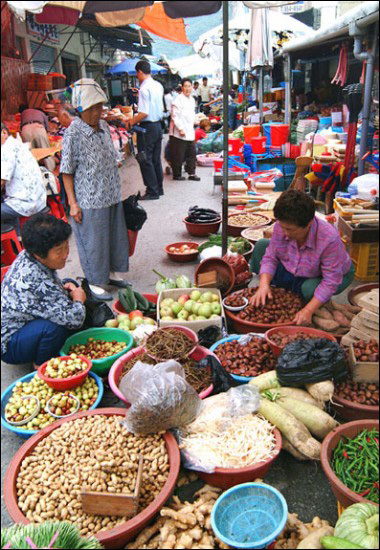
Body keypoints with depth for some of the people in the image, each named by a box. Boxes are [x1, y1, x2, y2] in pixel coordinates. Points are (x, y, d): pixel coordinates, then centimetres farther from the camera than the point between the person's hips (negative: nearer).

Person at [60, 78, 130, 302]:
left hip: (112, 196, 7)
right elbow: (67, 172, -12)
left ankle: (112, 273, 35)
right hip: (89, 201, -7)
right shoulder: (73, 133, -14)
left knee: (115, 236, 17)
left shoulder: (104, 126, 6)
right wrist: (72, 203, -14)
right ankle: (95, 283, 20)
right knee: (93, 242, 4)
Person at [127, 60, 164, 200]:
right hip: (158, 125, 8)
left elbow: (144, 113, -23)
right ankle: (159, 188, 23)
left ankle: (152, 192, 3)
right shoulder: (158, 86, 8)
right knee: (156, 159, 15)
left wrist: (132, 121, -10)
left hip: (147, 127, -8)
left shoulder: (144, 88, -17)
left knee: (145, 160, 0)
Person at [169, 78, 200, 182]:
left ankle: (191, 173, 21)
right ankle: (177, 175, 11)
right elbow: (175, 116, -17)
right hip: (179, 133, -8)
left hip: (190, 133, 8)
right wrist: (180, 129, -19)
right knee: (178, 156, 0)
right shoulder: (178, 100, -12)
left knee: (191, 154, 12)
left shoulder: (192, 99, 14)